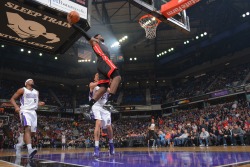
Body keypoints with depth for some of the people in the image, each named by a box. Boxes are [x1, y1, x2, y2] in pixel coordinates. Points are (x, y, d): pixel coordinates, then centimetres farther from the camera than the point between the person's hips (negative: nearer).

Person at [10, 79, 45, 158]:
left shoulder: (36, 92, 18)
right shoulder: (22, 90, 2)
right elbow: (12, 99, 2)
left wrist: (40, 103, 4)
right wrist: (16, 107, -16)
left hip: (33, 112, 7)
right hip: (25, 111, -7)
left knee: (30, 131, 9)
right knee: (28, 129, -25)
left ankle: (19, 145, 32)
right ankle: (30, 149, -36)